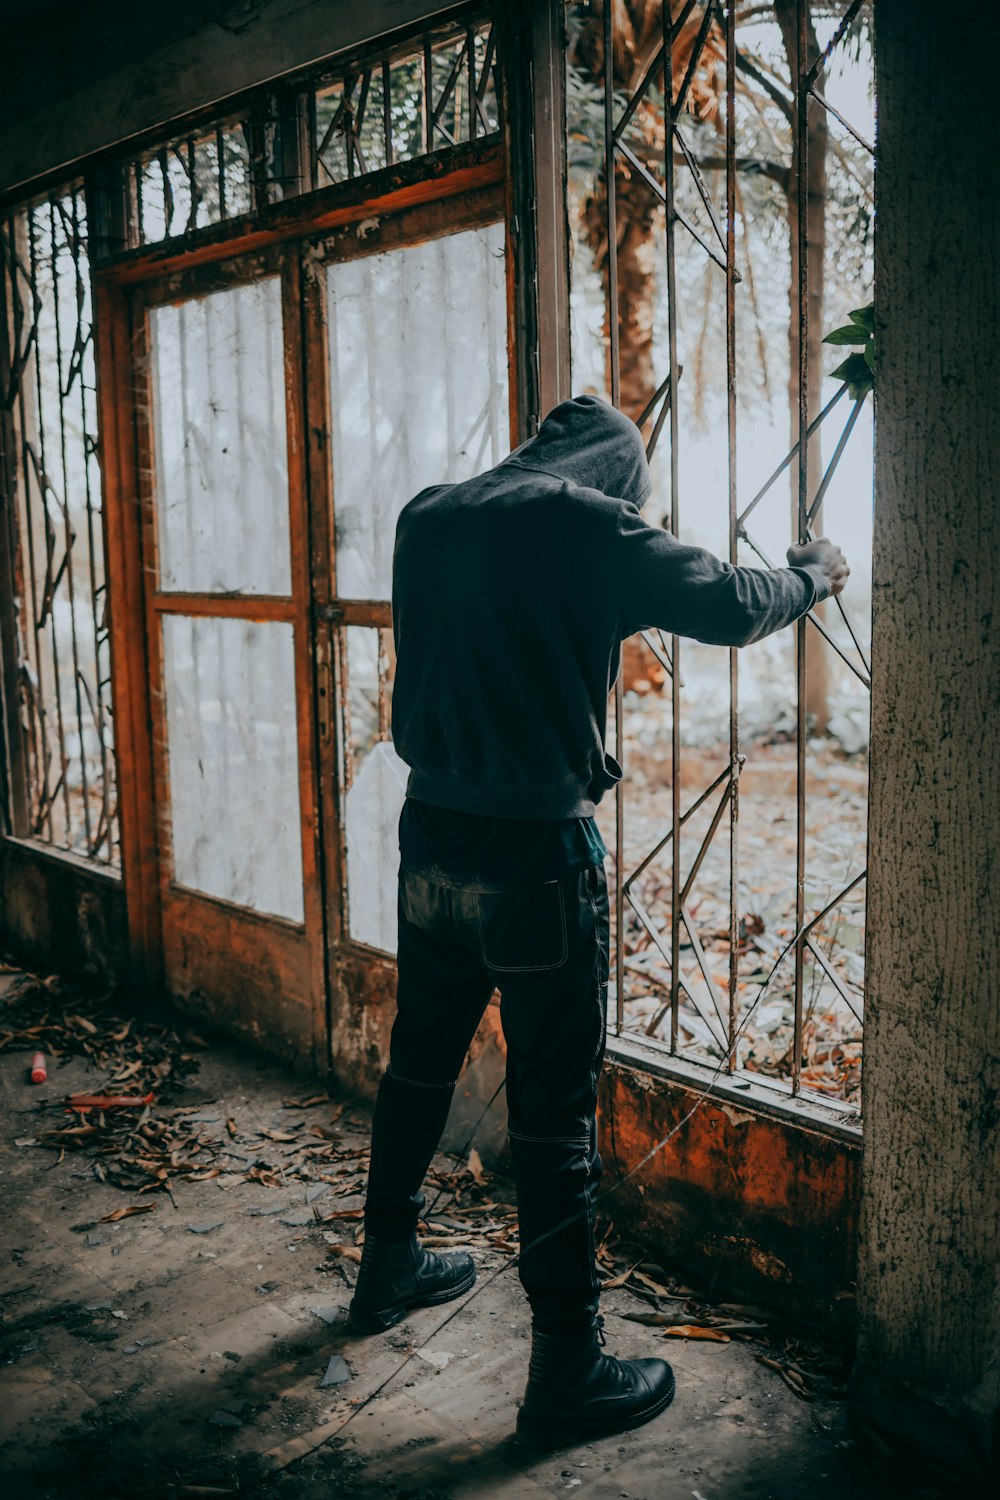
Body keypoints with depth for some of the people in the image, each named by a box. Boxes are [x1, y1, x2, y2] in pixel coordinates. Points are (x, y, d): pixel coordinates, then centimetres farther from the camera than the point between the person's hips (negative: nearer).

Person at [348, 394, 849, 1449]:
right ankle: (567, 1371, 13)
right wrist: (813, 574, 10)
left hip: (432, 838, 7)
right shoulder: (587, 526, -11)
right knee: (554, 1109, 2)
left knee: (419, 1062, 22)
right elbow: (729, 607, -9)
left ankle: (388, 1270, 41)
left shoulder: (426, 518, 9)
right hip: (536, 853, -7)